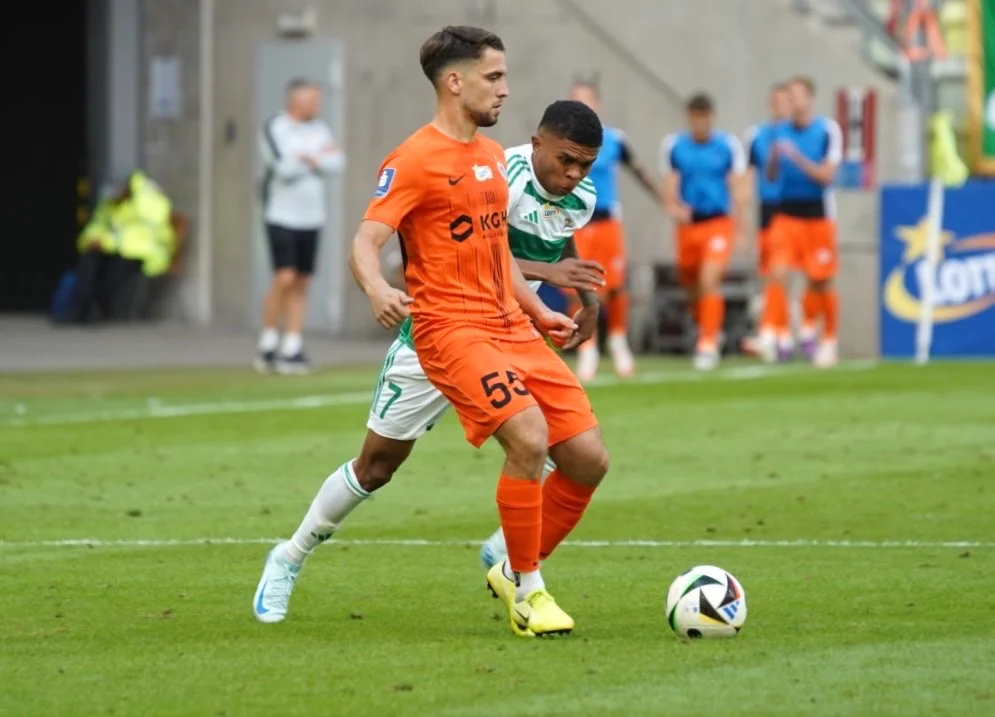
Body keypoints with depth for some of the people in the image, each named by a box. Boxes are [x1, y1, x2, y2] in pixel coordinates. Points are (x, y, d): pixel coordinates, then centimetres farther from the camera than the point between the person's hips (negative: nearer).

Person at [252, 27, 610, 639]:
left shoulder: (494, 158, 17)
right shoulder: (415, 160, -8)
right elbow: (365, 244, -15)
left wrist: (539, 311, 21)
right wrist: (377, 289, -35)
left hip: (510, 329, 8)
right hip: (449, 329, -8)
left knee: (588, 457, -3)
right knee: (529, 438, -24)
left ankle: (517, 572, 15)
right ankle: (528, 593, -9)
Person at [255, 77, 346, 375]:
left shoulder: (319, 129, 11)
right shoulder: (273, 130, -7)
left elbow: (337, 163, 0)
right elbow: (284, 167, -18)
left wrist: (309, 160, -14)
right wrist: (321, 158, -5)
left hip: (311, 217, 5)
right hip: (282, 216, -5)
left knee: (301, 284, 3)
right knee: (285, 279, -13)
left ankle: (292, 350, 5)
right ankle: (268, 345, 0)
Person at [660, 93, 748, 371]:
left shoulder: (729, 145, -3)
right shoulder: (673, 146, 1)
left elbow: (737, 191, 3)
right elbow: (669, 186, 1)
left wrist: (739, 230, 2)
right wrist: (674, 207, -21)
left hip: (719, 223, -3)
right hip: (688, 223, 3)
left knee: (709, 281, -19)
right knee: (692, 286, 12)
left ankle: (708, 345, -16)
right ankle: (706, 330, 38)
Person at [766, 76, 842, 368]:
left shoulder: (828, 130, -7)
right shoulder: (782, 132, 5)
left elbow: (826, 176, -12)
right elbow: (771, 176, 8)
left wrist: (796, 156, -22)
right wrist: (775, 157, -13)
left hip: (818, 215, -3)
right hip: (787, 212, 3)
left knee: (821, 283, 4)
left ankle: (829, 341, 20)